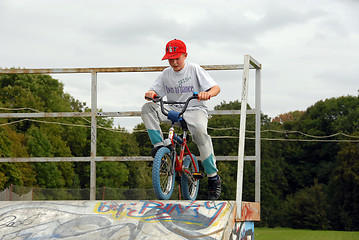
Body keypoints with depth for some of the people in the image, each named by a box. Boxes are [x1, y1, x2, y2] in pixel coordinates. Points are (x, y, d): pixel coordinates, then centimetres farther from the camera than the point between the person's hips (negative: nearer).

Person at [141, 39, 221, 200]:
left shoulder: (194, 70, -2)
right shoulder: (166, 74, 9)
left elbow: (216, 88, -9)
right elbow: (153, 92, 8)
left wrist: (207, 93, -33)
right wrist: (150, 94, -19)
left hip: (194, 110, -4)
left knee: (200, 132, -36)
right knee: (147, 108, -22)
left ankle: (214, 178, -26)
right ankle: (159, 145, -23)